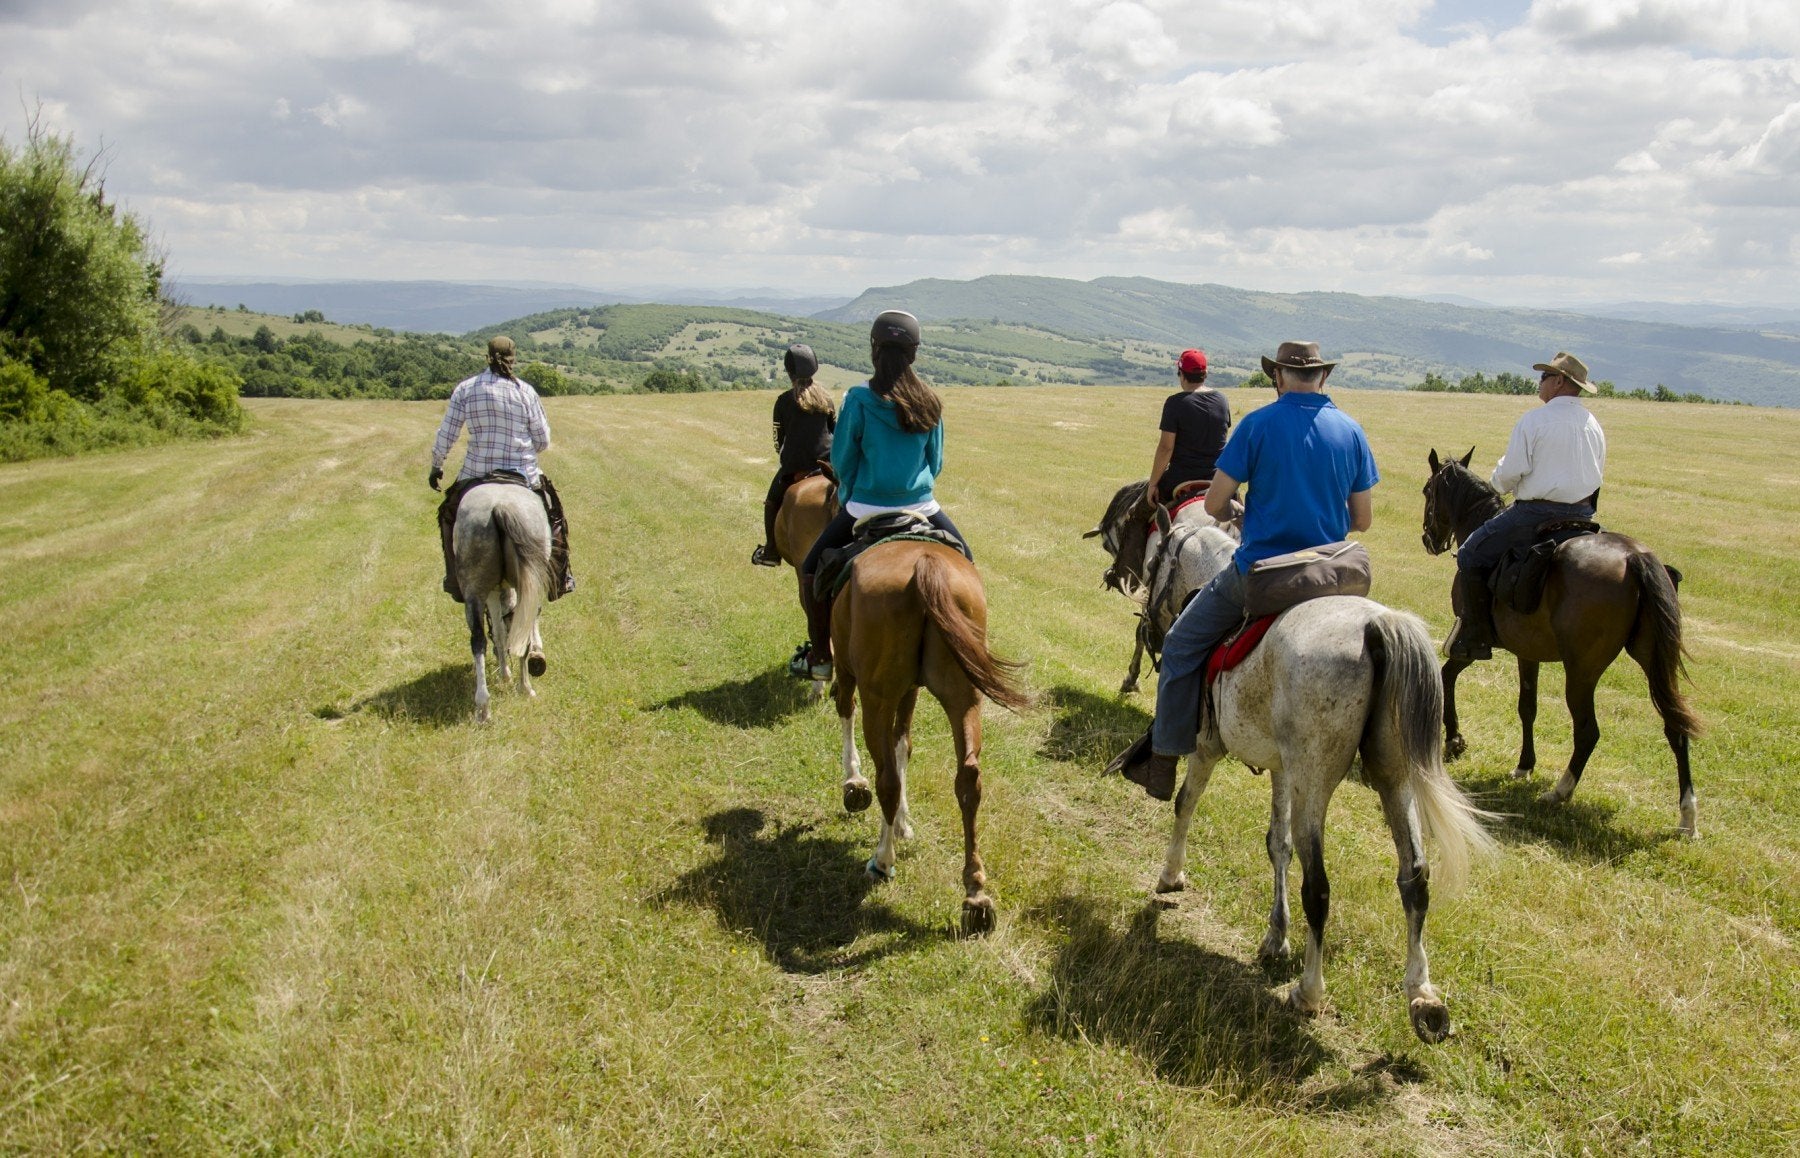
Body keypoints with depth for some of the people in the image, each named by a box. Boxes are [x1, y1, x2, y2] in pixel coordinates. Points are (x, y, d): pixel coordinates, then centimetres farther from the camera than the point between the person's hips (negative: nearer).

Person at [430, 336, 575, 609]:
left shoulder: (465, 389, -3)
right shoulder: (526, 391, -6)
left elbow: (445, 437, 0)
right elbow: (543, 442, -2)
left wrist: (435, 466, 15)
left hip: (476, 473, 1)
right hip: (524, 473, -1)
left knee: (450, 514, 27)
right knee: (552, 515, 23)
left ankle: (457, 581, 28)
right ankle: (558, 577, 21)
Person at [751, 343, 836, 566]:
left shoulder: (784, 401, -4)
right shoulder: (825, 397, 5)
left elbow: (778, 439, 2)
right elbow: (837, 430, 12)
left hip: (795, 465, -3)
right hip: (826, 462, 3)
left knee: (773, 503, 16)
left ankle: (771, 553, 17)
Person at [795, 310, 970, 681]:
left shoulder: (859, 398, -12)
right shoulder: (930, 402, -2)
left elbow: (841, 460, -3)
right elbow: (936, 462, 7)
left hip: (867, 508, -2)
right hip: (922, 507, 3)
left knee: (812, 569, 16)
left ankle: (820, 657, 16)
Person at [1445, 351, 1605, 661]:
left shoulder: (1533, 420, -12)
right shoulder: (1594, 425, 10)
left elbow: (1509, 473, -14)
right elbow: (1598, 471, 18)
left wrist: (1501, 484, 9)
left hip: (1536, 513, -7)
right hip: (1583, 515, 7)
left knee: (1471, 556, 3)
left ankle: (1475, 637, -1)